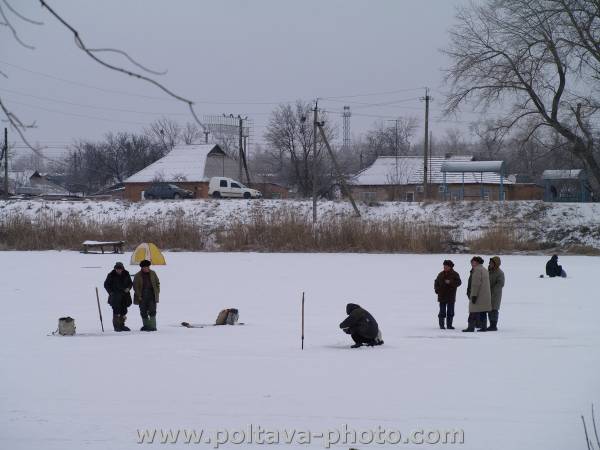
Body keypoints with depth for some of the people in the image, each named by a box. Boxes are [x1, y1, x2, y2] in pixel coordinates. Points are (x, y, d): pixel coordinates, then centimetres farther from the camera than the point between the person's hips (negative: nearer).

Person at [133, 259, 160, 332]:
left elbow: (157, 283, 14)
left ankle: (152, 326, -7)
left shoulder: (152, 273, 6)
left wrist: (157, 292, 5)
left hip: (152, 296, 0)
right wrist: (138, 295, -8)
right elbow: (135, 286, -1)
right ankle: (146, 325, 17)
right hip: (142, 297, 0)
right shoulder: (138, 276, -1)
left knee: (152, 311, -8)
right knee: (143, 312, 6)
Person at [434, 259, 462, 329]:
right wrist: (437, 289, 1)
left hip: (451, 297, -1)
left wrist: (450, 282, -25)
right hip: (442, 296, 1)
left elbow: (459, 282, -12)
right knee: (442, 312, 1)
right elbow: (436, 282, 17)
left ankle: (449, 325, 12)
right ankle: (441, 325, 7)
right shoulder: (441, 274, 8)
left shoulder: (455, 274, -1)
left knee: (450, 312, 4)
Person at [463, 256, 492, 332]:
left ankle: (471, 327, -11)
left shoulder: (477, 270, -12)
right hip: (485, 295, 10)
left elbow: (476, 284, -19)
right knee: (482, 312, 10)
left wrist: (474, 295, -21)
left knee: (474, 312, -9)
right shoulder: (484, 270, 19)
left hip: (477, 295, -10)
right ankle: (484, 327, 9)